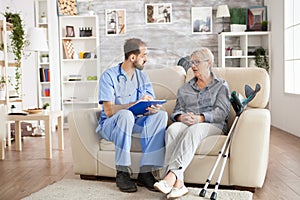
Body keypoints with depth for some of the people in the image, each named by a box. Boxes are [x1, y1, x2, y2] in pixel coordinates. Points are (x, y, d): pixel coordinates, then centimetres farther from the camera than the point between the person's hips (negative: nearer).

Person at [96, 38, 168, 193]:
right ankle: (122, 173, -26)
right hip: (110, 125, -5)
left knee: (161, 115, -21)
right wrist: (137, 103, -31)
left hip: (134, 123, 5)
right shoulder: (109, 76, -10)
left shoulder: (143, 77, 8)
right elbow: (108, 110, -21)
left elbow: (151, 105, -1)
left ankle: (146, 172, -24)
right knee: (126, 114, -37)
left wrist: (154, 108, -26)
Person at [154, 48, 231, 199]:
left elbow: (221, 112, -1)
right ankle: (178, 184, -47)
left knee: (194, 130, -39)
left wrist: (200, 118, -19)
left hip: (213, 125, -3)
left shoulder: (221, 86, 15)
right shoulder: (185, 88, 27)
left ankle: (171, 175, -52)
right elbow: (177, 110, 15)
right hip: (186, 123, 3)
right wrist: (181, 117, -11)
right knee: (173, 128, -34)